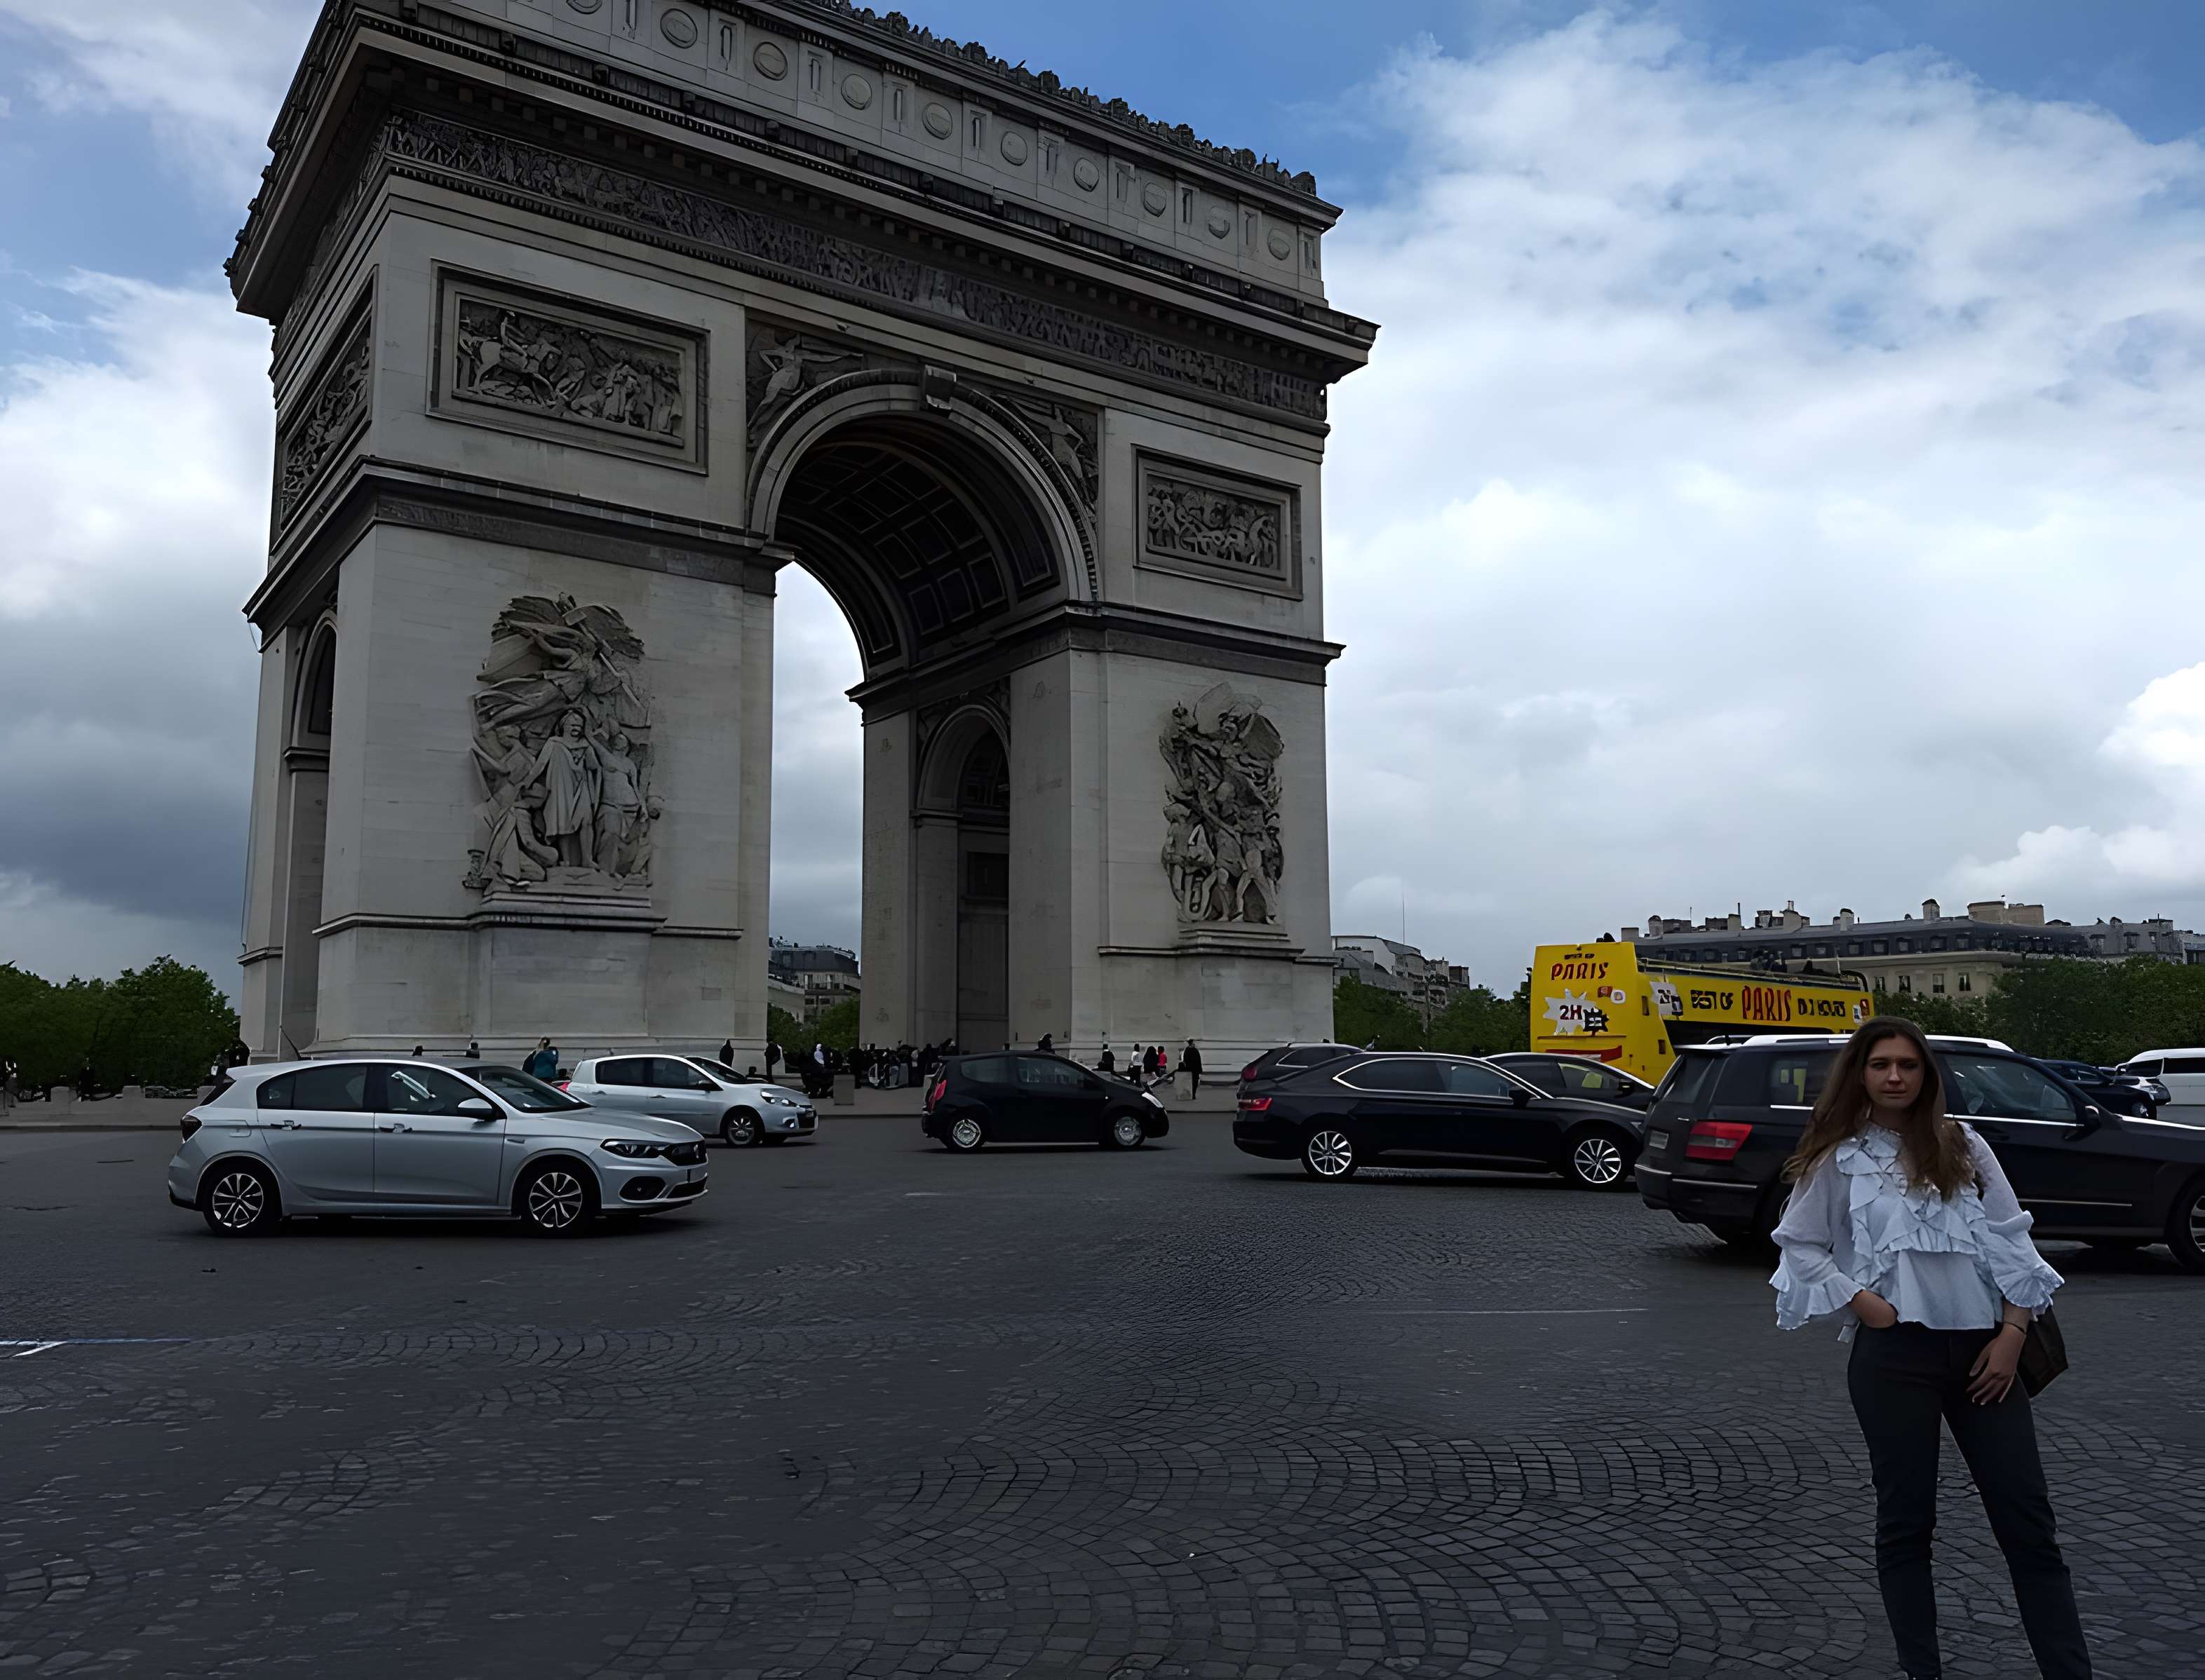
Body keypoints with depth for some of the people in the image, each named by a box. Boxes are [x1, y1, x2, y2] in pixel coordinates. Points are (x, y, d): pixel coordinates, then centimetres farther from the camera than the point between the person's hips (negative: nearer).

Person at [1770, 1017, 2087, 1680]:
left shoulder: (1963, 1147, 7)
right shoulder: (1837, 1157, 0)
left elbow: (2010, 1240, 6)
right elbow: (1800, 1246, 2)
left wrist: (2013, 1333, -3)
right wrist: (1863, 1303, -11)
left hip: (1981, 1348, 2)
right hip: (1894, 1355, -2)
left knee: (2028, 1519, 4)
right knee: (1905, 1519, 7)